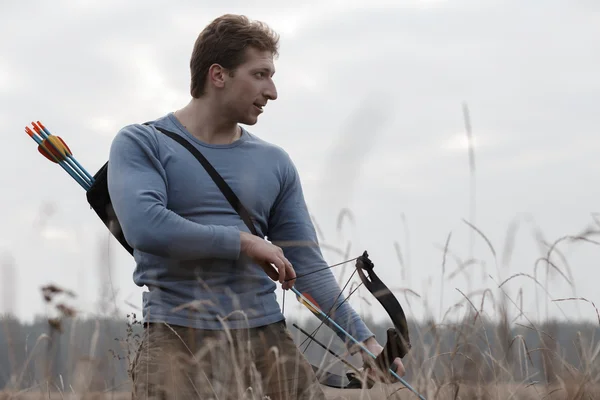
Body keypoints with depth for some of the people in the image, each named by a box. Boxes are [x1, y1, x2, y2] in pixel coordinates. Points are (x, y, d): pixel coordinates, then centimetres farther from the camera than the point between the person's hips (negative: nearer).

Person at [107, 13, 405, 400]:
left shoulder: (275, 163, 13)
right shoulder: (141, 144, 1)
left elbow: (308, 267, 13)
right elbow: (143, 225, -17)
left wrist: (364, 340, 4)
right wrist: (243, 243, -10)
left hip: (266, 334, 4)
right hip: (177, 337, -4)